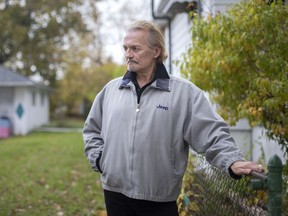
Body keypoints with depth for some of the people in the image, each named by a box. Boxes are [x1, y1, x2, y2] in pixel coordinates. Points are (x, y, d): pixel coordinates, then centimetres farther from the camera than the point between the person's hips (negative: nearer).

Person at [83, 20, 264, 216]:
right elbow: (92, 130, 20)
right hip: (115, 195, 4)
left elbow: (212, 133, -10)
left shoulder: (184, 92, -4)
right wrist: (99, 159, 6)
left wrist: (233, 162, -25)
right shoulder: (111, 89, 8)